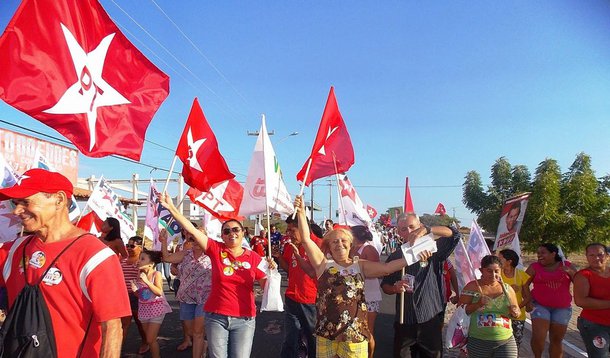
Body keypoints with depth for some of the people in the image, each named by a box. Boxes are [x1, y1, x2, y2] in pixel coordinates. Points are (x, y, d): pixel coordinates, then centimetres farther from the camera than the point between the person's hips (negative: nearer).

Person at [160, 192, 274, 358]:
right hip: (216, 317, 0)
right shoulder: (216, 250, -2)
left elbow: (266, 286, 2)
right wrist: (171, 208, -13)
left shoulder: (254, 257, 0)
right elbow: (192, 230, -8)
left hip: (244, 320, 0)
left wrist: (272, 271, -18)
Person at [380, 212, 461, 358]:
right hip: (405, 321, 1)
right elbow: (385, 286, 9)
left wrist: (426, 229, -29)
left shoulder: (433, 249, -1)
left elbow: (454, 234, -16)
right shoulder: (395, 257, 5)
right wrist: (395, 288, -14)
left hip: (432, 319, -1)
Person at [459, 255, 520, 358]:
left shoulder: (507, 288, 6)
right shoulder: (472, 287, -4)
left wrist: (514, 312, -9)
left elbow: (517, 312, 13)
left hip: (506, 341, 2)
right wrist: (477, 304, -21)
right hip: (478, 342, -2)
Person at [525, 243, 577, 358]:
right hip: (540, 306, -2)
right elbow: (524, 285, 1)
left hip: (562, 308, 2)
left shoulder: (567, 266, 2)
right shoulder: (534, 267, -2)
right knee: (538, 337, -14)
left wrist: (571, 272, -15)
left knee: (557, 339, 9)